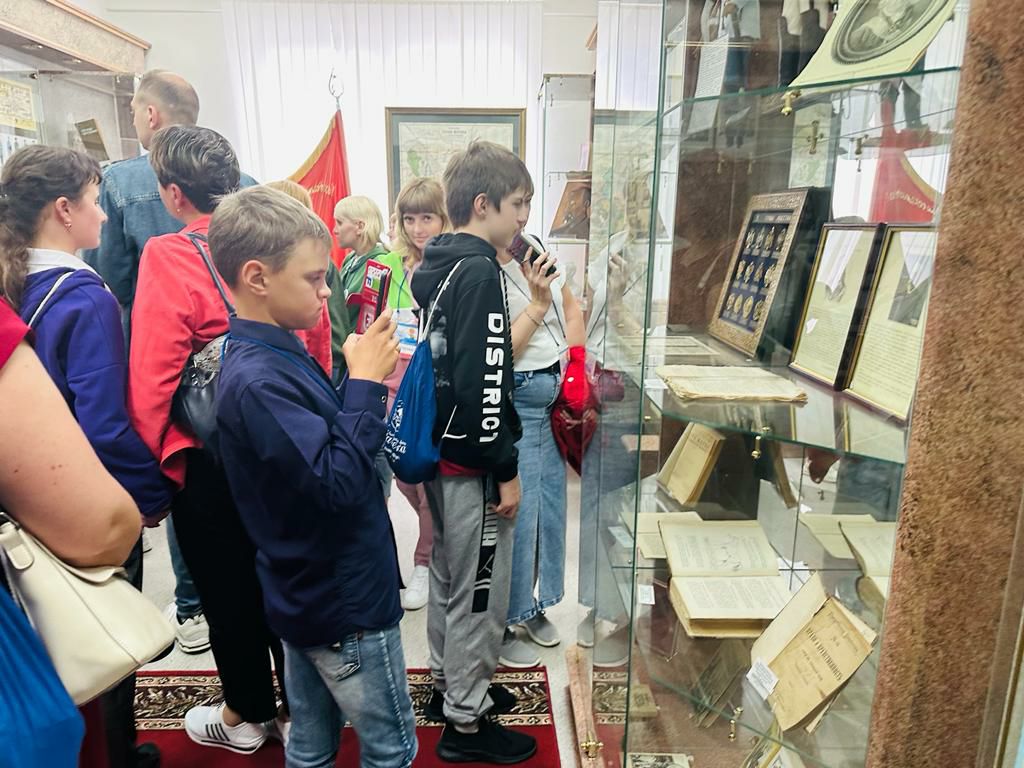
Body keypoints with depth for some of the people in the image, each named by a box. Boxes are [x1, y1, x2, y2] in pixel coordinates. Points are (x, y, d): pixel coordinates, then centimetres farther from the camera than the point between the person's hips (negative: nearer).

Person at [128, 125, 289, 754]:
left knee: (227, 587, 16)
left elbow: (154, 377, -18)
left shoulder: (167, 257, -17)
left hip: (207, 460, -4)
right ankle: (301, 708, 36)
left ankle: (248, 716, 37)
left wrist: (155, 467, -5)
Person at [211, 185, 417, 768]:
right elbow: (339, 482, -29)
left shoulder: (277, 356, 4)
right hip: (346, 601, -9)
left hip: (309, 596, 9)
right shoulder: (257, 381, -25)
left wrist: (366, 381, -3)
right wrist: (364, 382, -23)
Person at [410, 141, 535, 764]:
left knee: (450, 576, 22)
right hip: (472, 458, -10)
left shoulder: (435, 266, 10)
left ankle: (450, 682, 40)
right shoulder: (480, 271, -18)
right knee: (481, 590, 5)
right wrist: (506, 470, -18)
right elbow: (484, 382, -23)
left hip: (439, 450, 10)